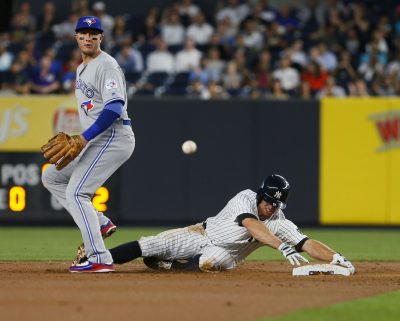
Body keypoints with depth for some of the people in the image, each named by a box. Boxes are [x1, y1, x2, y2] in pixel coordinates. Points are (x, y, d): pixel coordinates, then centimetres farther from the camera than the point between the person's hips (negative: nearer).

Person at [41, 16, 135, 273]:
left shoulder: (106, 65, -11)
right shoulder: (82, 68, 19)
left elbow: (115, 107, -23)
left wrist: (85, 137, -25)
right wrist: (83, 139, 14)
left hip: (114, 136, -10)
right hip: (97, 141, 10)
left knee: (76, 192, -16)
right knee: (52, 177, 13)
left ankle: (100, 259, -19)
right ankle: (100, 224, 7)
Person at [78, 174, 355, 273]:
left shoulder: (280, 224, -12)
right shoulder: (246, 198, -22)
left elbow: (308, 244, -18)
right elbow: (253, 226, -39)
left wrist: (337, 258, -34)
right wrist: (283, 247, -53)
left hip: (224, 254, 1)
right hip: (204, 234, -1)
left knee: (214, 261, -38)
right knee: (152, 246, -15)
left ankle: (171, 266, -11)